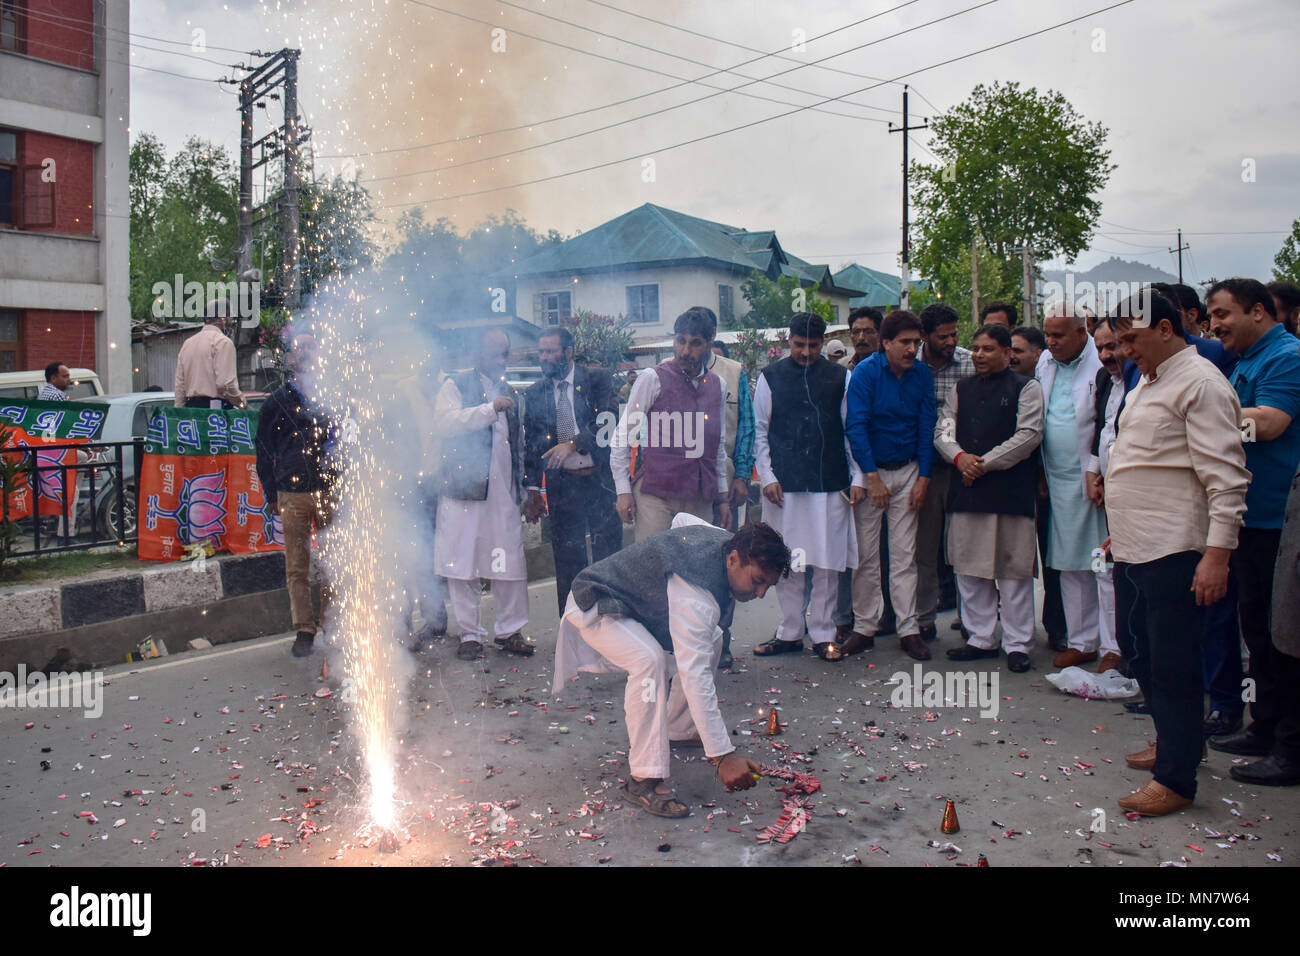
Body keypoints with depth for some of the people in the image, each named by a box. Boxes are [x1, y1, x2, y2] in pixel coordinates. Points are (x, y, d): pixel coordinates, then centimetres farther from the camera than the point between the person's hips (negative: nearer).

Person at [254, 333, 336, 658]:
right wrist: (271, 494, 8)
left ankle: (331, 626, 10)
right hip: (292, 493, 0)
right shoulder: (278, 401, 10)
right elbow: (264, 451, 13)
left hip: (329, 489, 0)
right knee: (297, 566, 2)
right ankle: (304, 630, 9)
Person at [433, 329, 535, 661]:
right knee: (463, 564, 0)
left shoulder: (509, 392, 21)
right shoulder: (457, 385, 3)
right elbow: (445, 422, -15)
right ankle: (470, 634, 10)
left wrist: (521, 486, 22)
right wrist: (490, 409, -19)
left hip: (504, 491, 5)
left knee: (511, 563, 2)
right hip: (463, 488, -4)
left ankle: (509, 630, 14)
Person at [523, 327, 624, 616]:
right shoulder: (535, 393, 9)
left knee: (608, 557, 3)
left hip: (600, 481, -2)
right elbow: (531, 444, 11)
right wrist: (533, 490, 6)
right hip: (561, 485, 2)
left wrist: (572, 444, -21)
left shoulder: (597, 380, 0)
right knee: (567, 562, 5)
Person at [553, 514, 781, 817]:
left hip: (637, 597, 10)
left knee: (710, 639, 12)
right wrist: (723, 756, -41)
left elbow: (682, 519, 10)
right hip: (594, 607, -10)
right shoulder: (695, 598, -38)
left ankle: (679, 730, 26)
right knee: (650, 659, -35)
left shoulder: (726, 540, -11)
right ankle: (645, 779, -27)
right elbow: (695, 675, -41)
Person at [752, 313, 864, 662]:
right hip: (783, 486, 0)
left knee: (828, 562, 3)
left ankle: (823, 635, 14)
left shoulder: (840, 378, 8)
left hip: (830, 485, 0)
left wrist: (858, 478, 3)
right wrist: (767, 477, -2)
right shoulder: (770, 378, 6)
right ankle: (790, 633, 19)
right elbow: (759, 432, 7)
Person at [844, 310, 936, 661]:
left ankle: (908, 629, 8)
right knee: (866, 553, 2)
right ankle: (865, 626, 12)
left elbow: (927, 427, 4)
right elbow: (855, 427, -13)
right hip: (869, 470, -2)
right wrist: (872, 477, -16)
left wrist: (923, 477, -3)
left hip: (908, 471, 2)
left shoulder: (922, 375, 1)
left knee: (904, 554, 3)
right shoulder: (865, 372, -10)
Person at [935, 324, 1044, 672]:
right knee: (970, 568, 8)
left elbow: (1029, 434, -7)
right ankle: (981, 638, 19)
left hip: (1011, 490, -5)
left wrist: (985, 463, -10)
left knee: (1013, 568, -1)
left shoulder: (1026, 388, 2)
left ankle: (1017, 643, 9)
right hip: (966, 488, 5)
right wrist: (960, 457, -9)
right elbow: (943, 430, 11)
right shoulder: (961, 389, 17)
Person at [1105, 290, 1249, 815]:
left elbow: (1226, 476, -18)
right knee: (1146, 659, 19)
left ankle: (1176, 779, 6)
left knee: (1173, 667, -3)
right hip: (1133, 551, 10)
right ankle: (1171, 743, 36)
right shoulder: (1145, 384, 17)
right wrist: (1120, 532, 25)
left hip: (1173, 554, -9)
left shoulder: (1200, 382, -12)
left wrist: (1217, 554, -23)